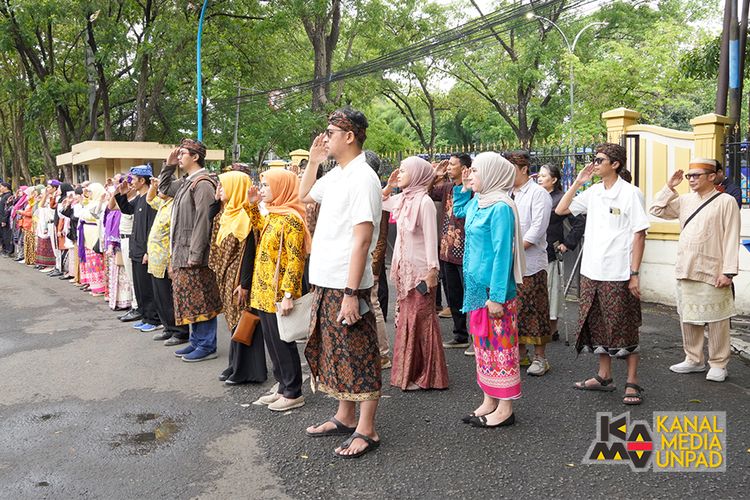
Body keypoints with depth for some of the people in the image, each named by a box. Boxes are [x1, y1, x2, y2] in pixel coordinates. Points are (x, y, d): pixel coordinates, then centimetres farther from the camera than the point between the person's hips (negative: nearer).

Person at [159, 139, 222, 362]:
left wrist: (195, 254, -23)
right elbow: (164, 188, 32)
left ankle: (207, 346, 7)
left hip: (194, 253, -10)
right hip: (182, 252, 10)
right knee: (191, 299, 15)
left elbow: (203, 220, -21)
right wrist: (169, 165, 17)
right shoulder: (187, 182, 14)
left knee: (200, 300, -2)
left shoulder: (203, 183, -15)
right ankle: (196, 341, 25)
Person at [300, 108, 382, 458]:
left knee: (358, 357, 2)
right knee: (336, 353, 18)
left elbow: (362, 240, -21)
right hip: (325, 283, 9)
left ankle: (366, 431, 14)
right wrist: (313, 161, 16)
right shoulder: (336, 175, 11)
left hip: (346, 286, -9)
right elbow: (304, 196, 31)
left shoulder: (362, 179, -16)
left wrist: (350, 293, -23)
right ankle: (345, 417, 33)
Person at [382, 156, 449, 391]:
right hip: (405, 268, 8)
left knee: (420, 321, 0)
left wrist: (431, 271, -20)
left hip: (420, 270, -8)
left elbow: (430, 238, -18)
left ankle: (425, 376, 12)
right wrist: (389, 186, 12)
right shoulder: (403, 199, 8)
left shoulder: (424, 201, -15)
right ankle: (410, 372, 27)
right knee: (406, 319, 14)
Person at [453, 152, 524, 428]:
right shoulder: (476, 202, 8)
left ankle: (505, 408, 13)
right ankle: (489, 401, 27)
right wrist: (464, 188, 16)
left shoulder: (500, 208, -18)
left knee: (500, 345, 2)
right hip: (476, 286, 9)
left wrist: (497, 297, -22)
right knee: (483, 343, 15)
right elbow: (458, 211, 32)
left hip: (494, 289, -9)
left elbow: (502, 253, -21)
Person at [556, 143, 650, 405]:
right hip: (592, 272, 6)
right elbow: (560, 210, 10)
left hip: (618, 275, -6)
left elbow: (639, 235, -8)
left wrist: (634, 274, -12)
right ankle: (604, 376, 27)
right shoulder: (593, 192, 8)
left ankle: (632, 382, 14)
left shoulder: (630, 193, -7)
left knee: (624, 329, 2)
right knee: (598, 327, 14)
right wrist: (577, 182, 1)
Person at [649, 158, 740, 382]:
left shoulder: (725, 202, -5)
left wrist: (728, 271, -14)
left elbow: (731, 239, -9)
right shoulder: (685, 200, 12)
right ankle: (693, 360, 25)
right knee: (688, 318, 12)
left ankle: (718, 365, 13)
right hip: (685, 271, 6)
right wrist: (669, 187, 4)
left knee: (716, 321, 1)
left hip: (712, 273, -6)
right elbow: (657, 210, 14)